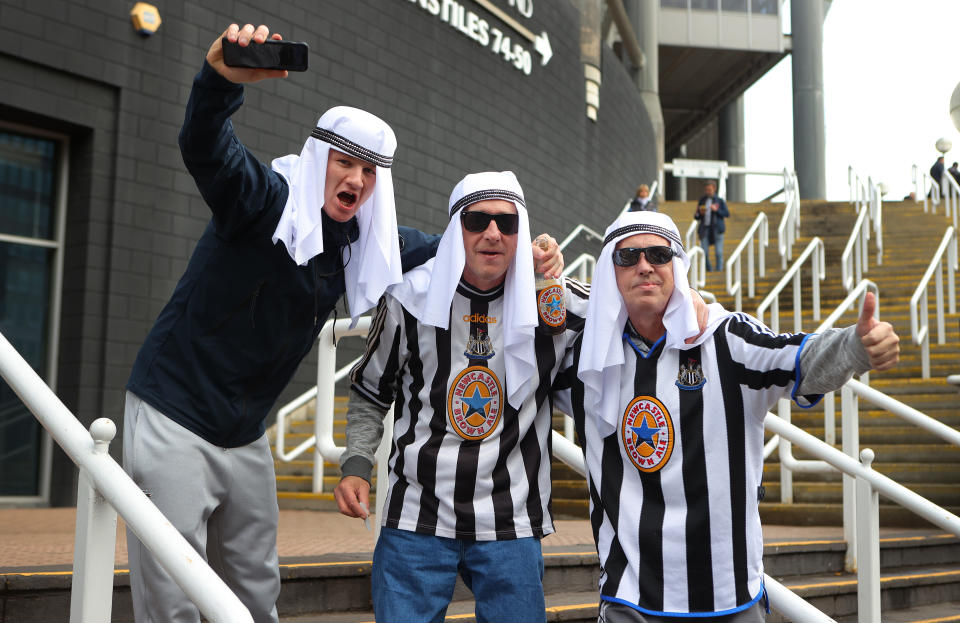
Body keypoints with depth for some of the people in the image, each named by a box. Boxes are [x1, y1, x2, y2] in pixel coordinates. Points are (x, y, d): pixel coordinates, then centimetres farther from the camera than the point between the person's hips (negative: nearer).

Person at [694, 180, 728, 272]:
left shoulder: (720, 201, 6)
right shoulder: (702, 201, 12)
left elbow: (727, 214, 0)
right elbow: (696, 217, 14)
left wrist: (716, 210, -14)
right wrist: (700, 213, -8)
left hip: (717, 229, -2)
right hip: (705, 229, 2)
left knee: (719, 252, -5)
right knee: (704, 253, -4)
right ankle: (708, 270, 10)